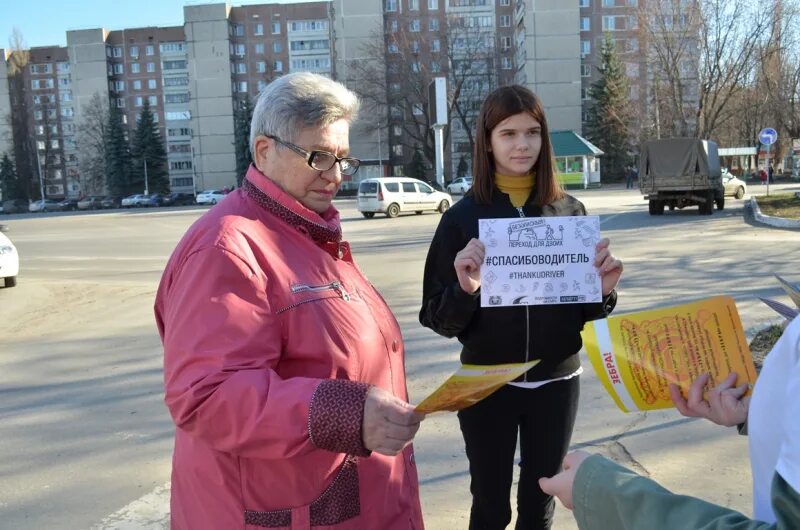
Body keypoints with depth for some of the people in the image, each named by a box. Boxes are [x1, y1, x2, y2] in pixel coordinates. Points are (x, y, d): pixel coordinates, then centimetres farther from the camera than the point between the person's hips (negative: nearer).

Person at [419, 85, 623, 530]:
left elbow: (586, 310, 6)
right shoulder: (462, 217, -7)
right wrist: (464, 290, -27)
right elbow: (439, 320, -7)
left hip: (556, 383, 2)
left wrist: (604, 290, -15)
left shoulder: (570, 212, -1)